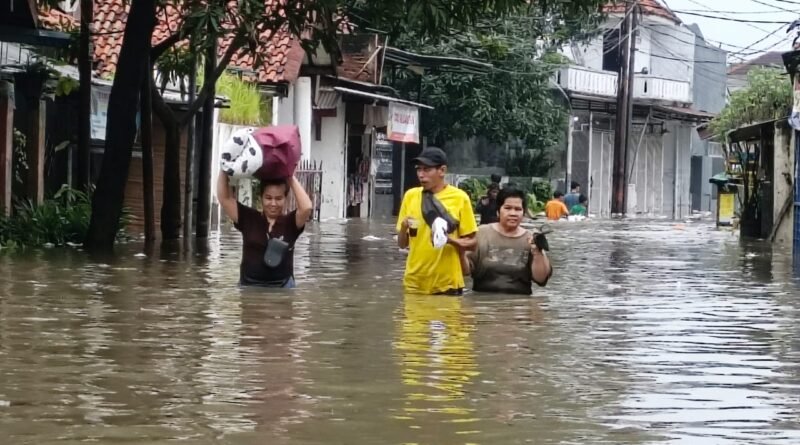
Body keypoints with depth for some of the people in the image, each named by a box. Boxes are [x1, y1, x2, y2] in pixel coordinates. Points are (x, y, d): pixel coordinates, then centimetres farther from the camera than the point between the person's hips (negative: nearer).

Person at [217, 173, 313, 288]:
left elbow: (306, 207, -20)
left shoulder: (290, 223, -1)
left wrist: (291, 178, -15)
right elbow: (224, 197, -2)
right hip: (249, 286, 1)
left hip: (282, 287, -1)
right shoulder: (248, 218, 3)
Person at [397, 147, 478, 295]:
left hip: (447, 284, -3)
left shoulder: (459, 198, -3)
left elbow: (471, 242, 1)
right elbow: (402, 244, 10)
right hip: (415, 284, 3)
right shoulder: (410, 195, 6)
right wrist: (404, 228, -11)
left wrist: (450, 240, -19)